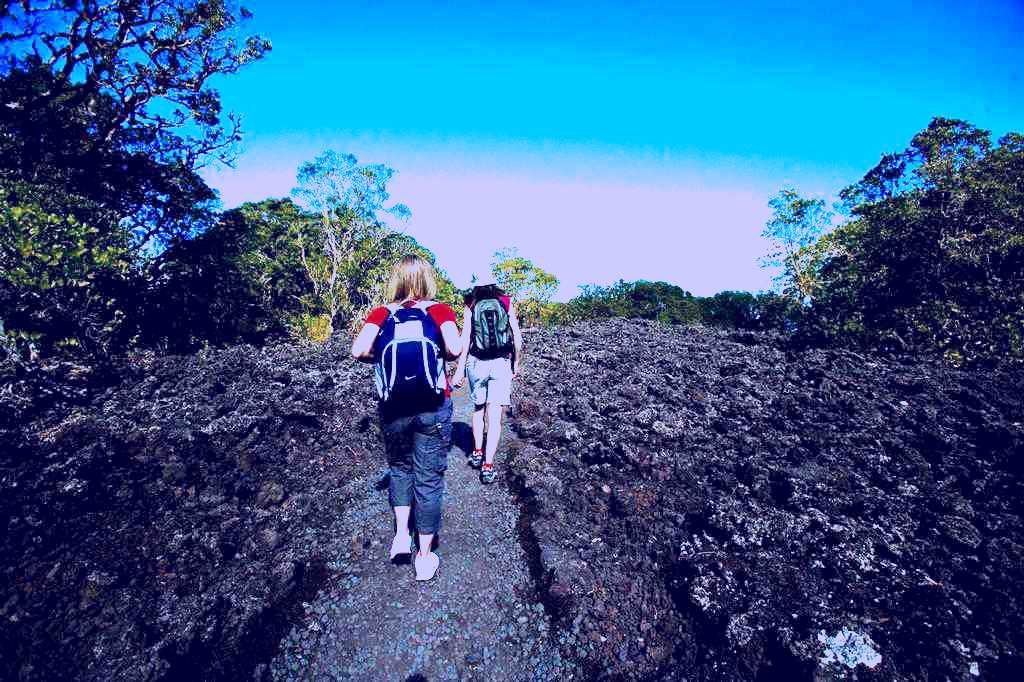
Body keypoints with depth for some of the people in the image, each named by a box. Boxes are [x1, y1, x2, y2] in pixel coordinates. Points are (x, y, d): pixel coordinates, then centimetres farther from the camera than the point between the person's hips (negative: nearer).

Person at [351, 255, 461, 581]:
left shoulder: (381, 313, 4)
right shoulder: (440, 310, 0)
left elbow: (358, 350, -10)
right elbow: (455, 348, -16)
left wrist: (383, 357, 9)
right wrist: (439, 355, 5)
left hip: (393, 408, 2)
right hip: (433, 407, -1)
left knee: (400, 467, 27)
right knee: (429, 477, 11)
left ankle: (401, 534, 21)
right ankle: (425, 556, 23)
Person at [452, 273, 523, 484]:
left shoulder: (470, 305, 3)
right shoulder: (507, 303, 4)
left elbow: (465, 340, -4)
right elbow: (517, 337, 1)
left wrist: (459, 370, -2)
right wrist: (517, 363, 14)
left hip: (476, 363, 1)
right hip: (501, 364, -1)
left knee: (478, 409, 21)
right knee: (494, 417, -1)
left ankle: (477, 453, 25)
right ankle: (488, 465, -4)